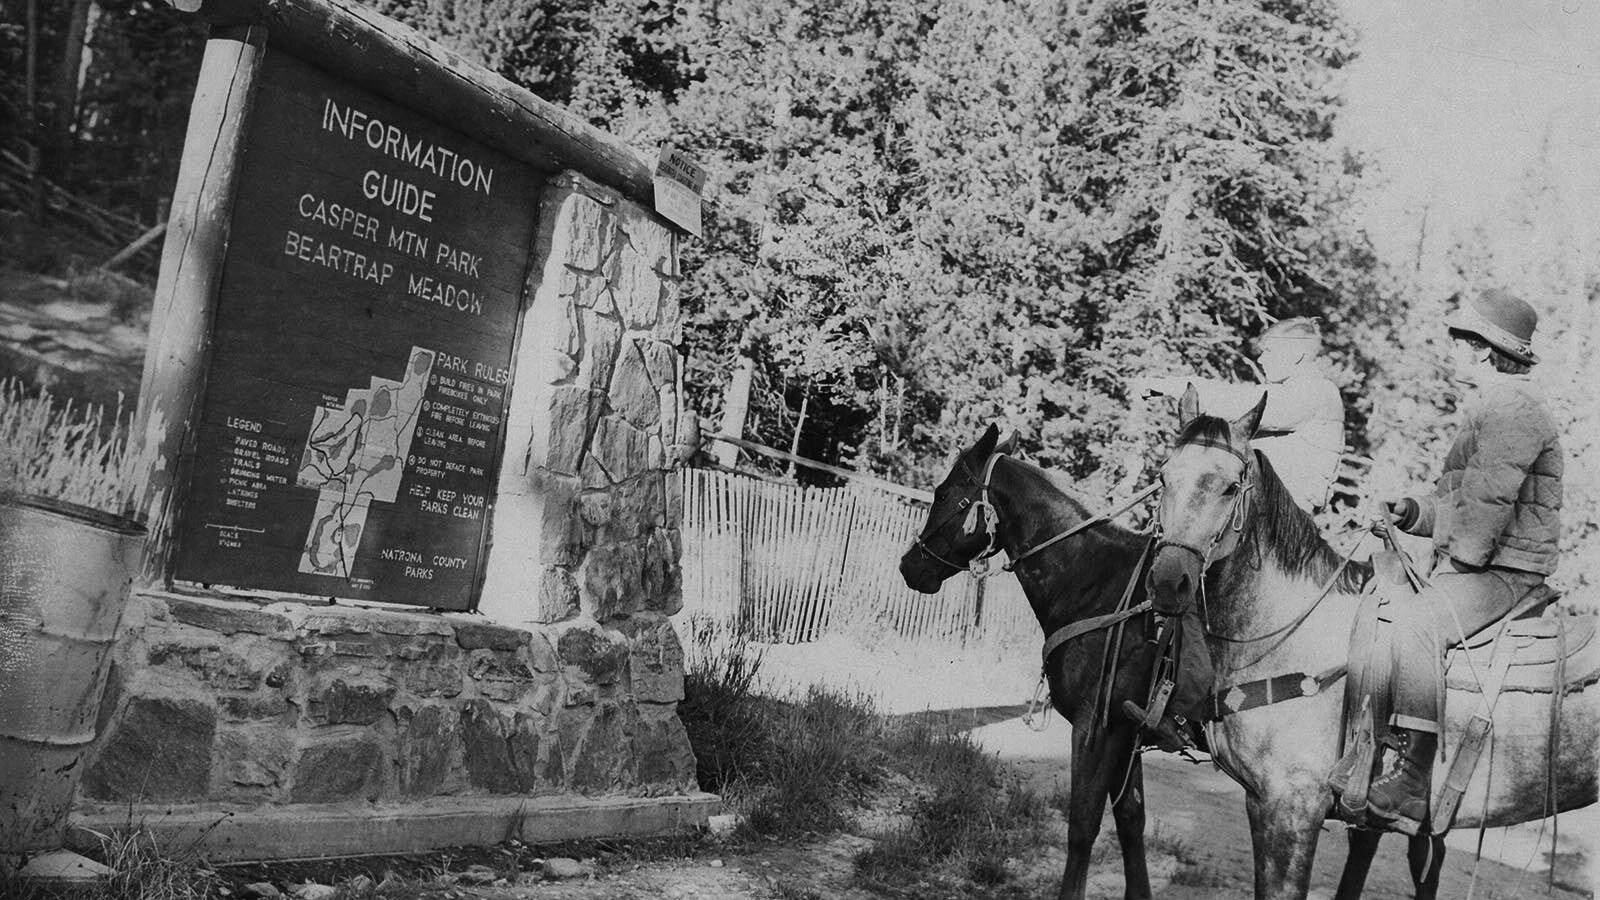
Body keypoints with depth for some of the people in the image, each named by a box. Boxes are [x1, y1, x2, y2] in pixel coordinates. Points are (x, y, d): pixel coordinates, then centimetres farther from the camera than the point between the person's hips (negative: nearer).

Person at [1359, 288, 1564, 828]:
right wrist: (1410, 513, 9)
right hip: (1472, 567, 11)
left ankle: (1411, 779, -31)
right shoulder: (1486, 409, 22)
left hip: (1505, 572, -11)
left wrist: (1457, 563, -16)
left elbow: (1489, 500, -21)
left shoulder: (1514, 408, -12)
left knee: (1413, 619, -32)